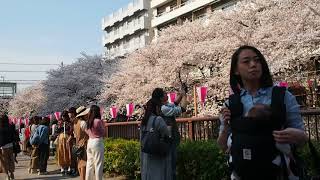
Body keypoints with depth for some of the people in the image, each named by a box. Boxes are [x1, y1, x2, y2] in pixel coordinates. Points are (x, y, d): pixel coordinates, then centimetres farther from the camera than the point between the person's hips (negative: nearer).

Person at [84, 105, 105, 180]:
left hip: (90, 142, 7)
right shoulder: (98, 121, -14)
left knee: (89, 164, 13)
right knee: (98, 164, -1)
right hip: (97, 142, -7)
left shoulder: (88, 122, 7)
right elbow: (103, 133, -6)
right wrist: (103, 125, 6)